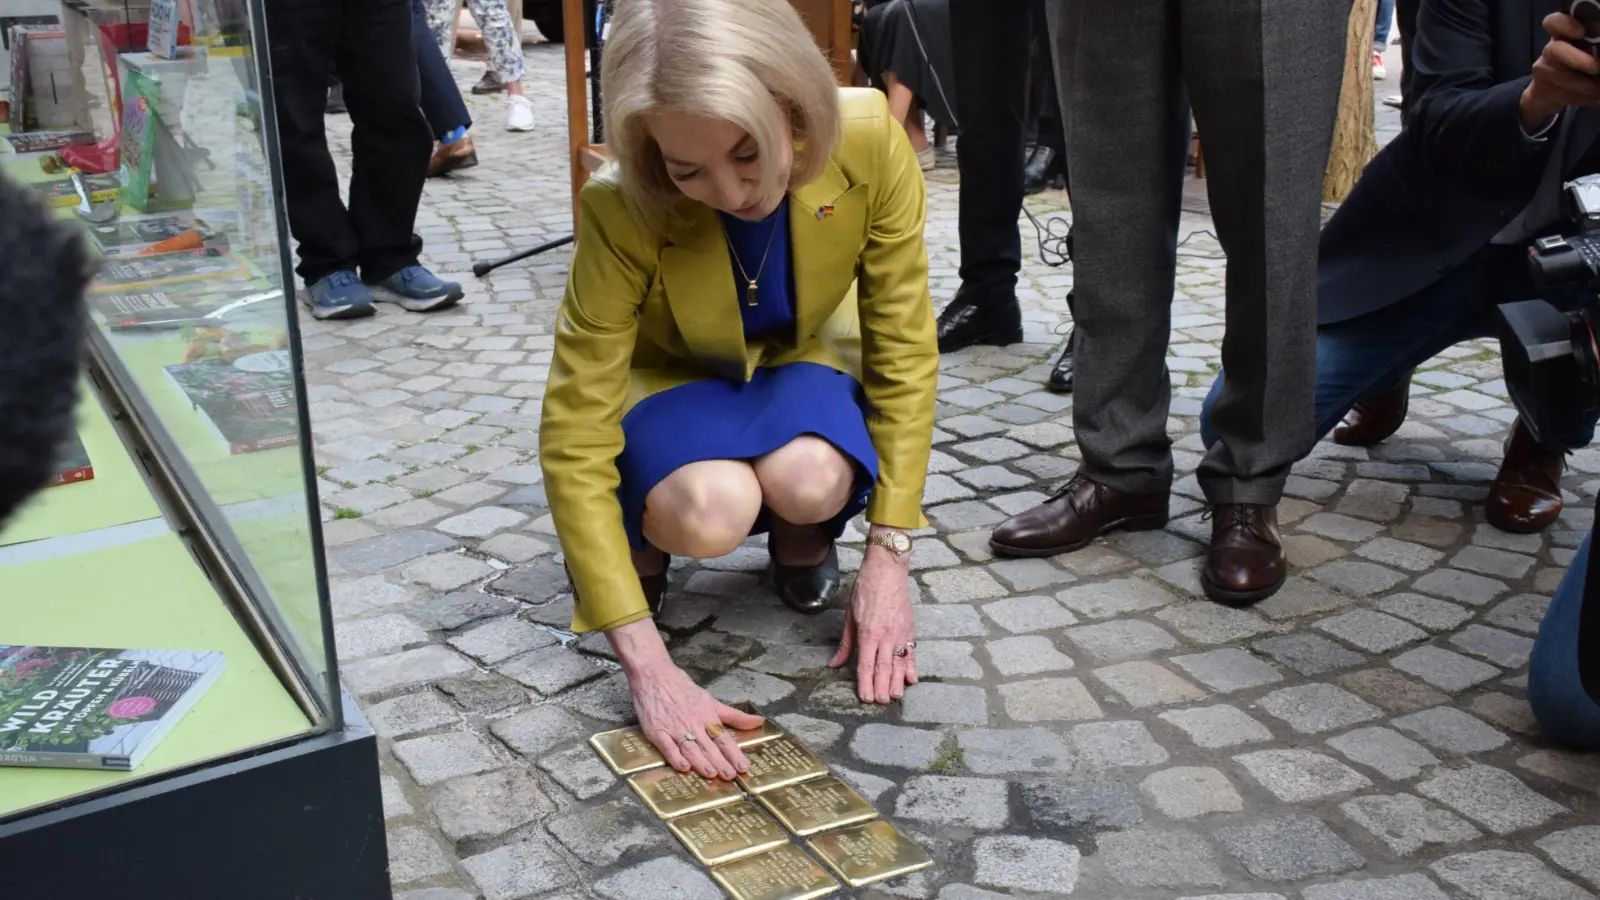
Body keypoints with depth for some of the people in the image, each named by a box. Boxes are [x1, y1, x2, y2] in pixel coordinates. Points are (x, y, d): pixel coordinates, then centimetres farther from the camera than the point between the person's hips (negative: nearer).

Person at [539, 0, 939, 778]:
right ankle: (635, 540, 2)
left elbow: (903, 349, -16)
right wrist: (649, 670, -36)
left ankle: (802, 542, 3)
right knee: (708, 510, -35)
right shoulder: (621, 207, -32)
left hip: (800, 362, 2)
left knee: (809, 479, -34)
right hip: (670, 381, -1)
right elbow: (574, 438, -31)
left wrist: (890, 554, -18)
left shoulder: (869, 141, -28)